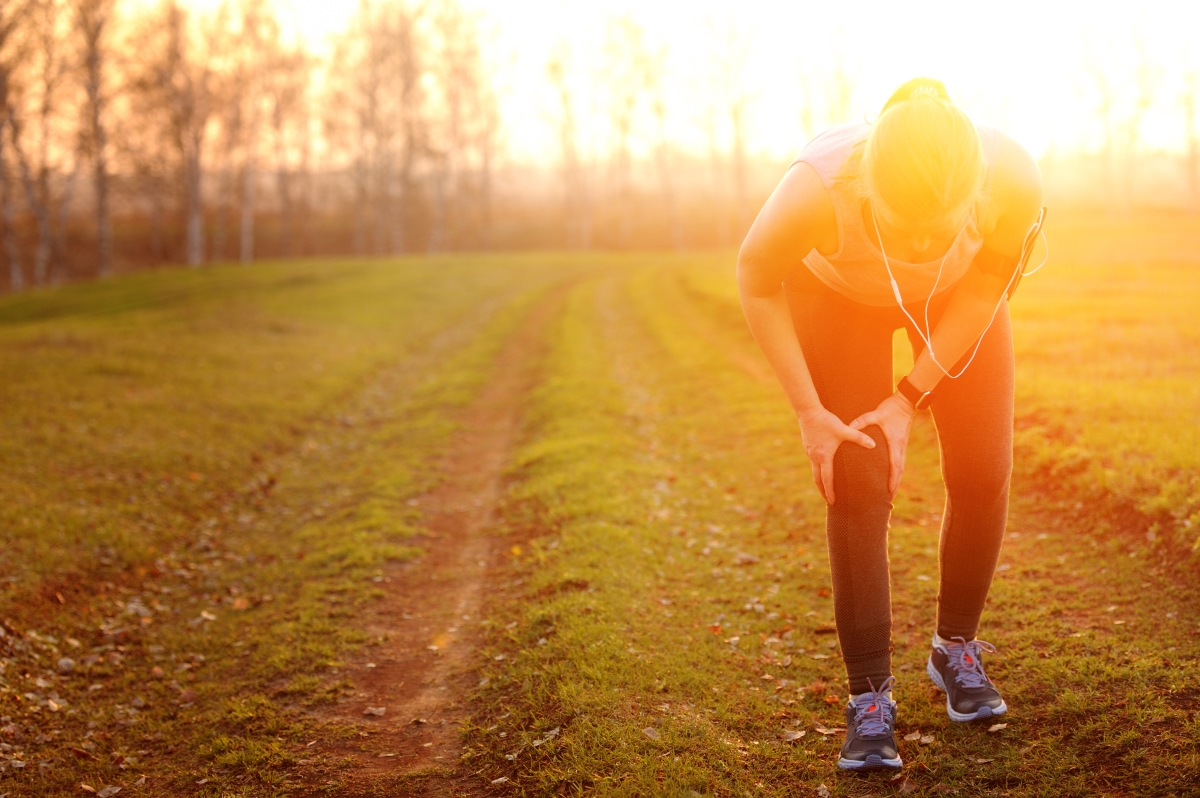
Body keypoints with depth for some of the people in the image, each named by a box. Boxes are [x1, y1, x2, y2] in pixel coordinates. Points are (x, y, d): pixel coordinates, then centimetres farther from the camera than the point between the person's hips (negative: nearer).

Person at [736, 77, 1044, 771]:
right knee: (858, 481, -11)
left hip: (957, 296, 2)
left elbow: (990, 286, -16)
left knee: (983, 474, -4)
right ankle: (871, 696, 0)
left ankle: (957, 648, 20)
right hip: (836, 292, -2)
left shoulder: (1015, 181, -38)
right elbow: (757, 279, -19)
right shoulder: (818, 190, -42)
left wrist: (909, 401, -16)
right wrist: (809, 410, -17)